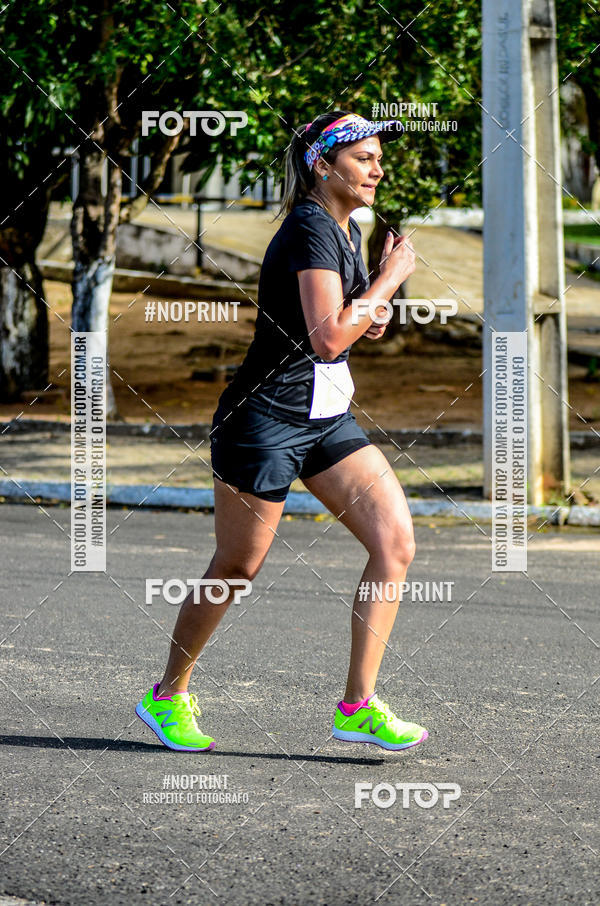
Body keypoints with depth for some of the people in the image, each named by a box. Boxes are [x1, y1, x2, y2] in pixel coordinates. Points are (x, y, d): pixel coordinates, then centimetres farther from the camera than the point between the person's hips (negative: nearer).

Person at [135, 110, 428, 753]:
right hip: (266, 417, -8)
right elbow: (326, 338, -26)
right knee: (237, 566, 4)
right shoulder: (309, 229, -16)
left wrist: (365, 321, 6)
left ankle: (359, 705, -3)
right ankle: (168, 696, 24)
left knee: (396, 540, -7)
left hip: (328, 420, 9)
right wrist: (391, 278, -16)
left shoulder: (346, 231, 12)